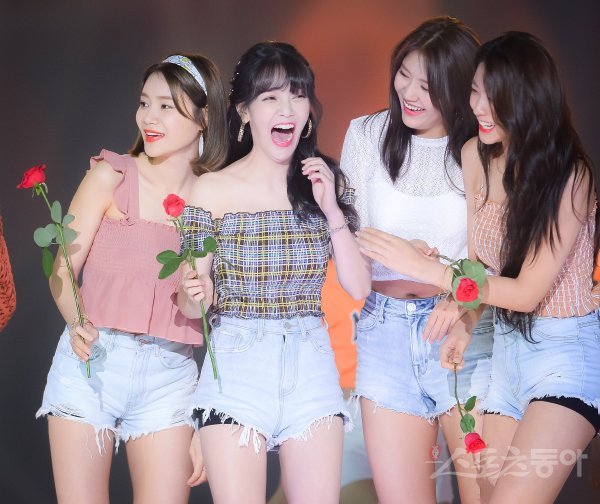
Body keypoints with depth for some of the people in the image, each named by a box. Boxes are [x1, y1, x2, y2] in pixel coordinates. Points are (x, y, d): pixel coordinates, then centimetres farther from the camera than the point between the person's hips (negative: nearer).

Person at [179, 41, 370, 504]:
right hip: (237, 365, -2)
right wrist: (194, 289, -23)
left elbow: (359, 288, 2)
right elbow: (191, 305, 0)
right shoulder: (212, 191, -3)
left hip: (311, 366, 3)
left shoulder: (327, 183, 5)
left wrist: (332, 211, -7)